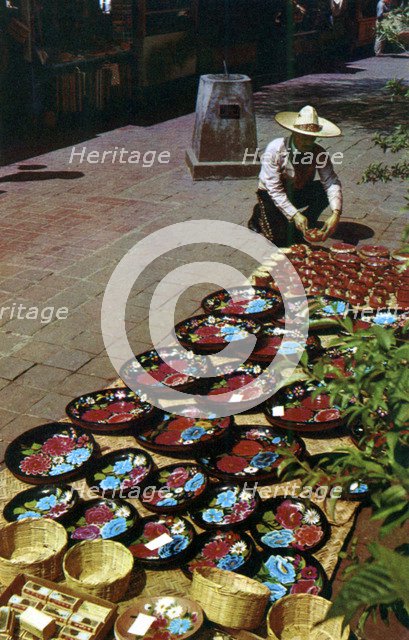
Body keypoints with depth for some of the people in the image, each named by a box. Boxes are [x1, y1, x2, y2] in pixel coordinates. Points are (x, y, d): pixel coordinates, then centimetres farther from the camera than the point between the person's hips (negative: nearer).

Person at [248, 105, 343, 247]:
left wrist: (336, 213, -42)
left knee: (324, 191, -23)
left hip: (299, 193, 4)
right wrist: (295, 214, -37)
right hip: (271, 194, -4)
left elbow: (332, 182, -24)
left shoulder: (318, 153, -17)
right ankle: (260, 215, 11)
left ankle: (301, 231, -5)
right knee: (280, 240, -21)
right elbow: (274, 189, -28)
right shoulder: (275, 149, -27)